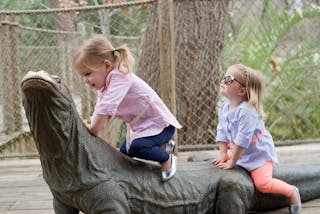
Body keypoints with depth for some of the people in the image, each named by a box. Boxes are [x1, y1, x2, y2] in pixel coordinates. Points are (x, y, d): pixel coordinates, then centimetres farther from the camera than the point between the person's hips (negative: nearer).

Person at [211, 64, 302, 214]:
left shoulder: (247, 111, -31)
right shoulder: (224, 107, -4)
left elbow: (242, 140, -31)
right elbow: (222, 132, 2)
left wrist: (232, 163, -25)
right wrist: (223, 154, -7)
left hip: (260, 153, -8)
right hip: (241, 153, 8)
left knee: (262, 184, -21)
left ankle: (292, 192, 4)